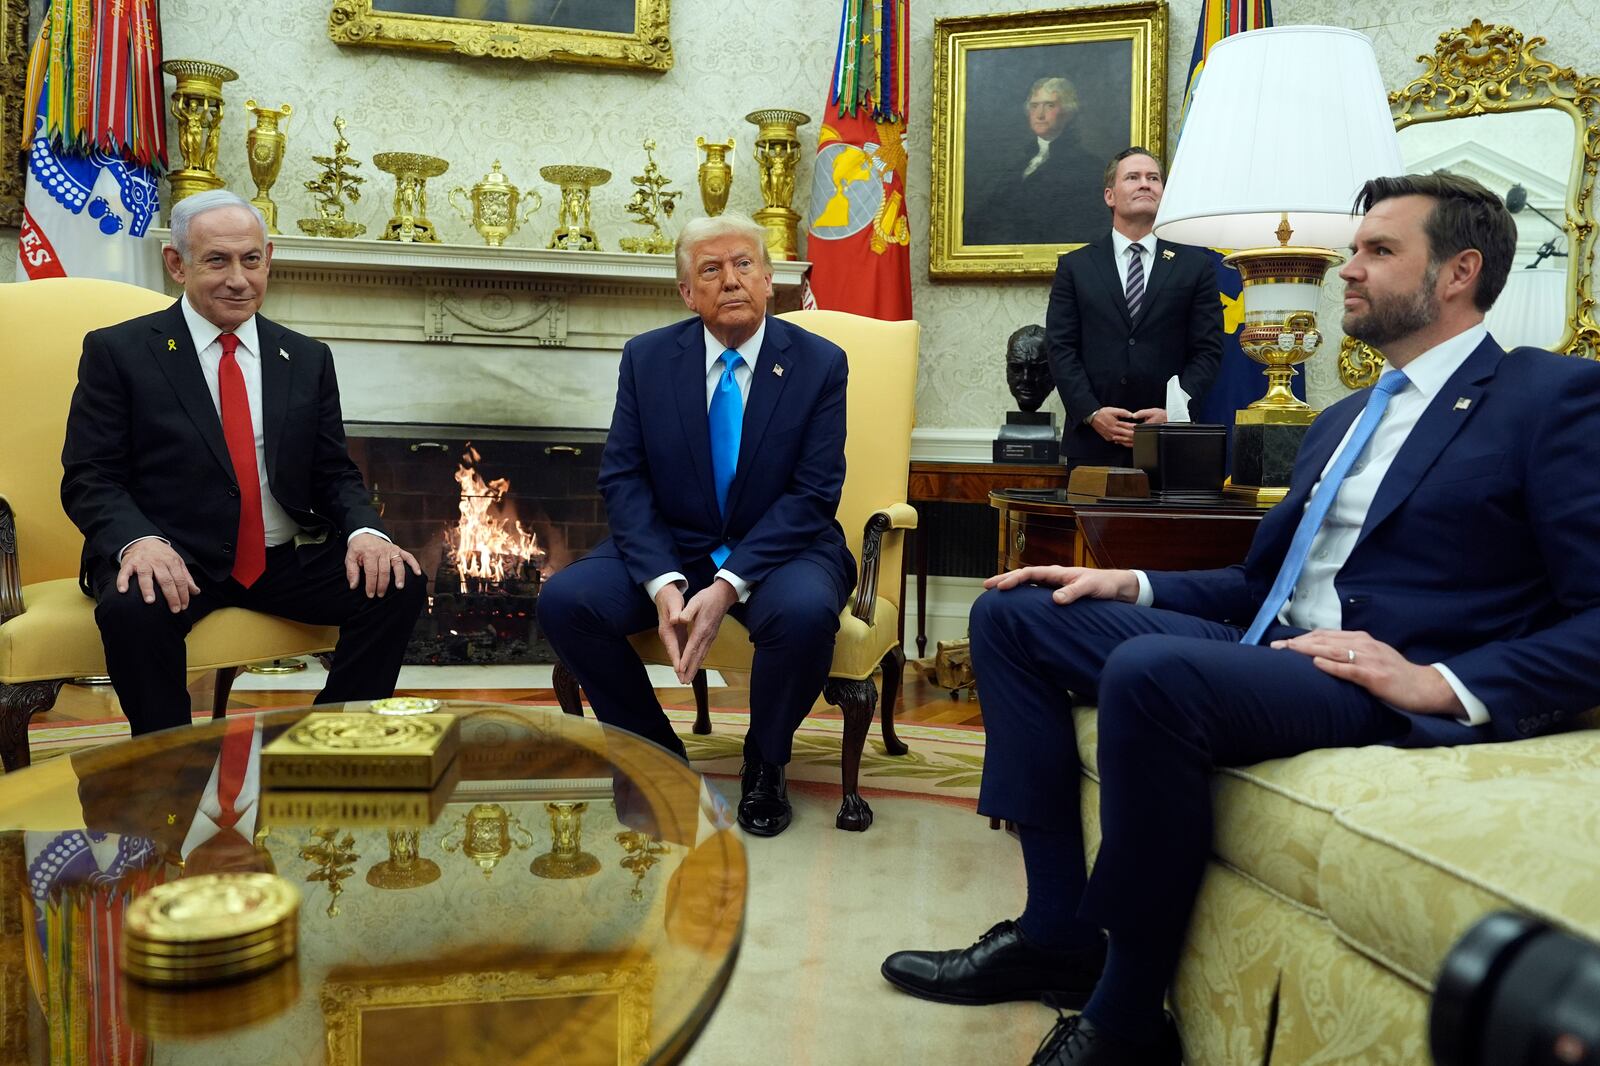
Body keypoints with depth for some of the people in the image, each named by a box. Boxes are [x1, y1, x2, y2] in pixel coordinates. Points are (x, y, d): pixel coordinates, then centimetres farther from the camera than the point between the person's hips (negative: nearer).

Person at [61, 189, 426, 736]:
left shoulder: (308, 359, 12)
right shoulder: (118, 352, 3)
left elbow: (334, 473, 11)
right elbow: (87, 478, -2)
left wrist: (365, 531, -13)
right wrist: (138, 540, -25)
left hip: (288, 560, 3)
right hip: (172, 561, -3)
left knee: (401, 585, -19)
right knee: (132, 607, -35)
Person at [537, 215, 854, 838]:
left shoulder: (819, 363, -5)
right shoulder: (647, 358, 1)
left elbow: (813, 493, -10)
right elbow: (622, 478, -3)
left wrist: (730, 585, -23)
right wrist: (662, 583, -20)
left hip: (780, 547, -2)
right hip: (670, 546, 2)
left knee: (806, 611, -36)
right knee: (563, 600, -22)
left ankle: (764, 764, -4)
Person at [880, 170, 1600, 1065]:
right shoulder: (1345, 419, 24)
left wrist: (1448, 684, -23)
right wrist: (1133, 585, 9)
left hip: (1393, 684, -9)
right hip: (1266, 646, 9)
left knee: (1149, 673, -36)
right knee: (1012, 615, 1)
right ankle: (1058, 935, -3)